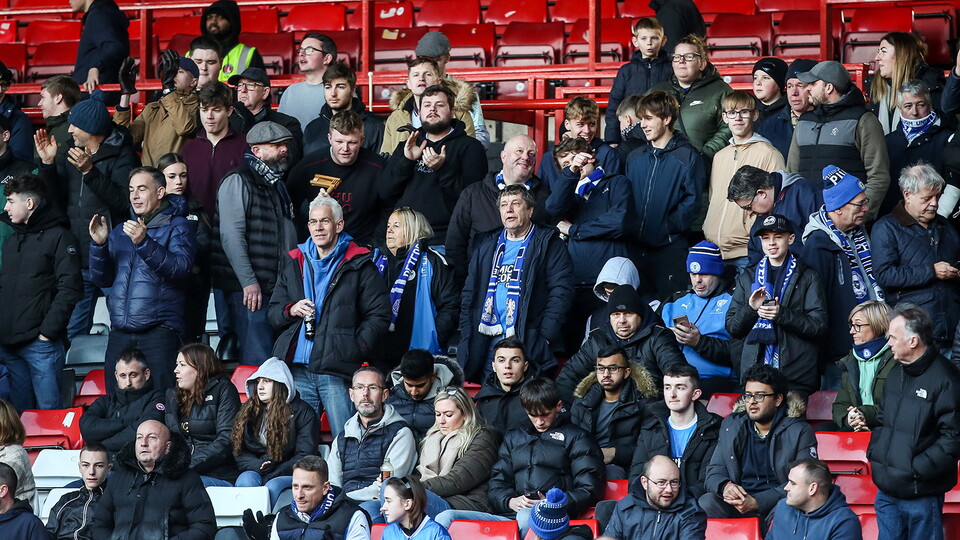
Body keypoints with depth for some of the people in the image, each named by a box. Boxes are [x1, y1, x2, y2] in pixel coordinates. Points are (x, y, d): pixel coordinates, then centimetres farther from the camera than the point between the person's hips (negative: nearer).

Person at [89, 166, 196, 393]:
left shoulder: (176, 227, 4)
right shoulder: (121, 231, 21)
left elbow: (180, 268, -13)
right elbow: (102, 279, 16)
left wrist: (144, 243, -24)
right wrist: (99, 244, -1)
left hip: (159, 330, -5)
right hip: (120, 331, 5)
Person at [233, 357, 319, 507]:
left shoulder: (302, 412, 1)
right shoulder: (247, 410, 14)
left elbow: (304, 457, -5)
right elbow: (238, 451, 11)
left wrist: (273, 474, -14)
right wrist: (258, 465, -10)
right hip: (254, 471, 3)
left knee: (273, 486, -34)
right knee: (246, 479, -30)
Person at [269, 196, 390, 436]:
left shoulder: (358, 265, 5)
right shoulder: (293, 263, 19)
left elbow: (378, 315, 1)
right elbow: (272, 312, 21)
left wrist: (356, 349, -9)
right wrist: (291, 310, -1)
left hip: (337, 371, -4)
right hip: (297, 370, 4)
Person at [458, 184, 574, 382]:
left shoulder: (548, 245, 4)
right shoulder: (486, 245, 19)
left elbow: (561, 292, -4)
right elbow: (470, 293, 19)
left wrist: (545, 337, -13)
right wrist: (466, 334, 7)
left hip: (529, 342, -4)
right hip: (487, 342, 4)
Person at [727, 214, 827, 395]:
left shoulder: (807, 277, 6)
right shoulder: (748, 278, 17)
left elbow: (819, 326, -2)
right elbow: (732, 329, 14)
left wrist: (782, 314, -15)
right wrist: (750, 309, -6)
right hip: (754, 372, 3)